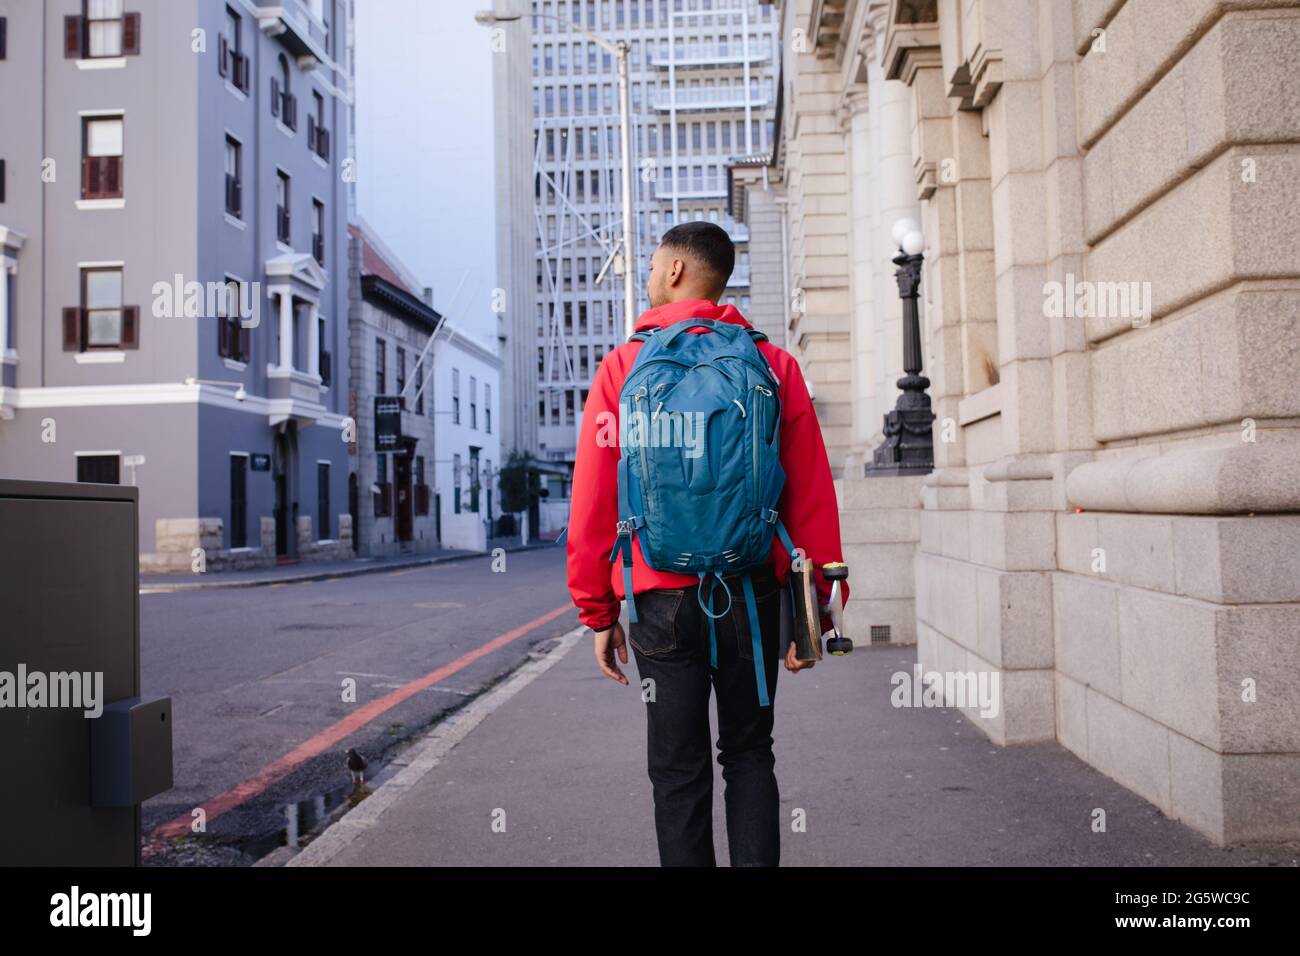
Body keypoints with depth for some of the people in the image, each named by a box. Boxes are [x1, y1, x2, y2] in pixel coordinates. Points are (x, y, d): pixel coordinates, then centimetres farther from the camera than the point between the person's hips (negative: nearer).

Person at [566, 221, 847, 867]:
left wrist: (599, 613, 5)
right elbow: (813, 499, 0)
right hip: (755, 595, 2)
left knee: (678, 771, 9)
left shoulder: (623, 367, 0)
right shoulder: (775, 365, 3)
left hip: (665, 600, -1)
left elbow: (593, 503, -2)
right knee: (748, 754, 16)